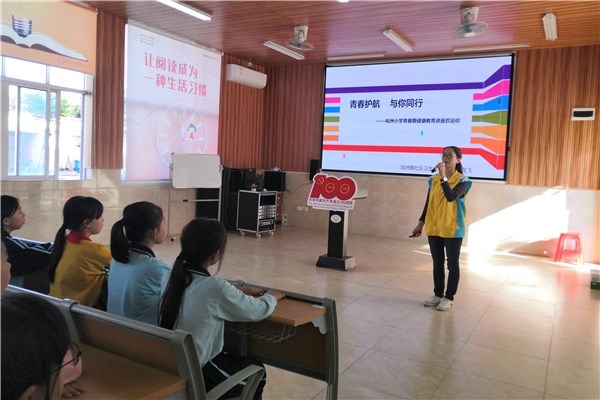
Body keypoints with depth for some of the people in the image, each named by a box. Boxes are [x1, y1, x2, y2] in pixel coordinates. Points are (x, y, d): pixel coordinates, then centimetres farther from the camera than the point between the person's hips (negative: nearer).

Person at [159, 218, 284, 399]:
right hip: (197, 374, -6)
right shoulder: (216, 288, -27)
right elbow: (259, 311, -12)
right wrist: (271, 296, 9)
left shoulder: (170, 277, -7)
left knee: (235, 357, 31)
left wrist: (239, 292, 18)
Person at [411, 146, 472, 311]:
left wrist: (443, 177, -28)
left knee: (452, 264, 5)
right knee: (437, 263, 13)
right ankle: (438, 295, 25)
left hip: (453, 229, -5)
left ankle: (449, 298, 16)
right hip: (434, 227, 5)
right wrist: (421, 223, 12)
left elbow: (451, 197, -27)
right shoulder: (434, 179, 6)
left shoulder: (462, 181, -9)